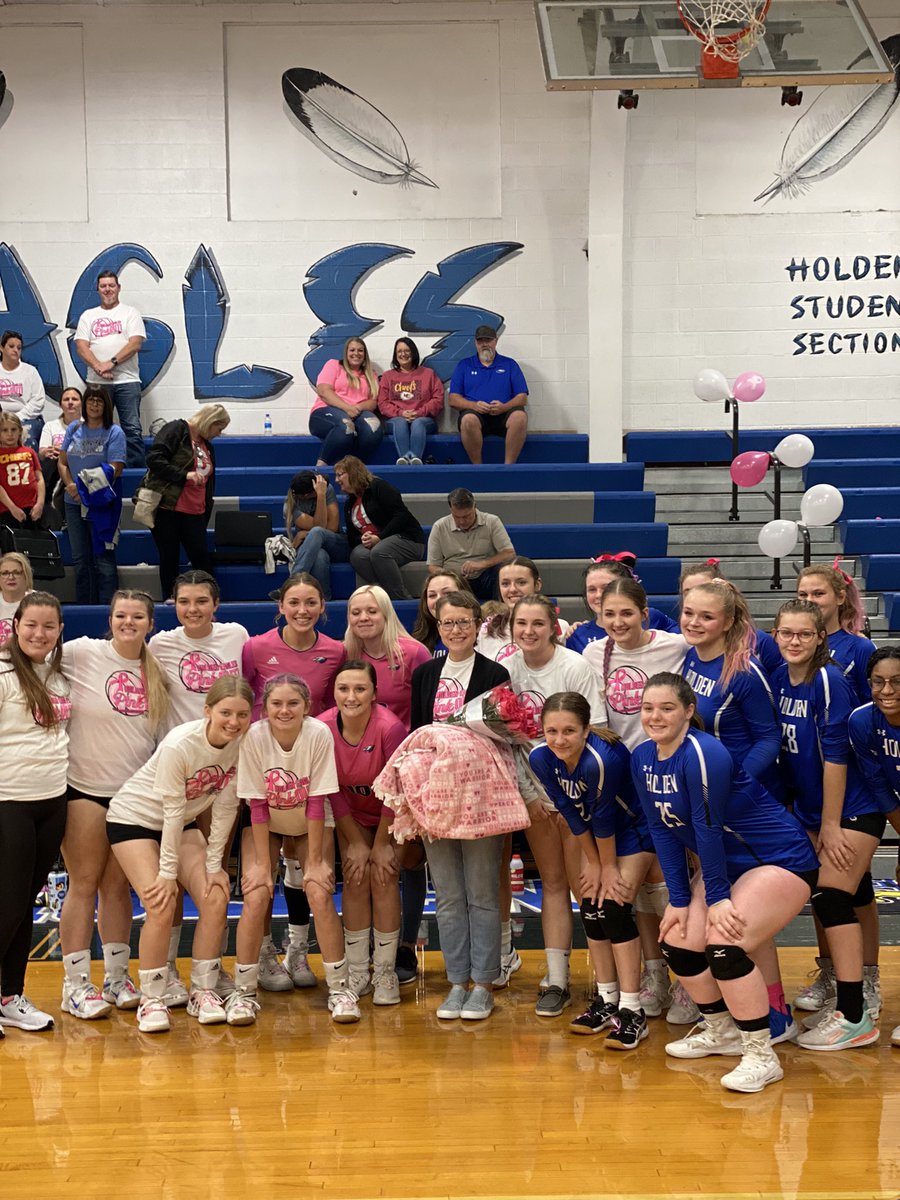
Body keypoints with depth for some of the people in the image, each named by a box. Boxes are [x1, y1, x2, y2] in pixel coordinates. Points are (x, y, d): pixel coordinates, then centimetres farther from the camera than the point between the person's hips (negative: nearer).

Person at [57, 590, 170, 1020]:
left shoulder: (156, 670, 7)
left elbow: (163, 729, 16)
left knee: (118, 886, 11)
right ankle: (75, 985, 8)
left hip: (134, 791, 4)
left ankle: (116, 977, 20)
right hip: (86, 790, -4)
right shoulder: (83, 654, -8)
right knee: (84, 884, 0)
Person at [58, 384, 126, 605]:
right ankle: (84, 607, 18)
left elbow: (114, 470, -12)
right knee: (80, 559, 10)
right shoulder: (74, 428, 10)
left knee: (103, 558, -5)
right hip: (74, 503, 5)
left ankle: (106, 608, -4)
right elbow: (63, 463, 10)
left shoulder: (114, 433, -4)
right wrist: (71, 486, -8)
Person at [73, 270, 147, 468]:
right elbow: (81, 347, 4)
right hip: (97, 382, 2)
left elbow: (135, 343, -5)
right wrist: (98, 366, -13)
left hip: (127, 380, -2)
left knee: (132, 429, -6)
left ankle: (136, 469, -3)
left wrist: (112, 362, -15)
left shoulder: (130, 313, 8)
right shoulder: (88, 316, 15)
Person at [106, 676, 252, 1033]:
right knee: (162, 906, -18)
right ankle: (151, 999, -1)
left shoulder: (242, 745, -17)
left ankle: (203, 992, 6)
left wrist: (214, 864, -8)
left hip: (180, 824, 5)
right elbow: (172, 810, -25)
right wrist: (168, 871, -18)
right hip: (133, 818, -5)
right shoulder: (179, 745, -32)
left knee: (216, 898, -9)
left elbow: (225, 807, -9)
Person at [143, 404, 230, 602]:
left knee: (203, 560, -1)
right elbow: (154, 459, -15)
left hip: (195, 513, 6)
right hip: (167, 508, -6)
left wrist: (207, 508, 20)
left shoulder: (207, 445, 19)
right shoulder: (175, 430, -4)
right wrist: (185, 475, -20)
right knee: (169, 560, 1)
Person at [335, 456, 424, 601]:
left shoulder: (378, 487, -6)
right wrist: (362, 539, -5)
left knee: (378, 552, -38)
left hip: (407, 538, -6)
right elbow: (351, 537, 20)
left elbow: (401, 515, -15)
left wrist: (379, 538, -20)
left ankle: (402, 599, -29)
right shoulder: (349, 505, 19)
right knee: (357, 555, -28)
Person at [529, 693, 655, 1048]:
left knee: (614, 907, -14)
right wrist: (594, 863, -6)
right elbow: (572, 814, -11)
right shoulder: (541, 758, -20)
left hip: (634, 826, -6)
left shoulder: (602, 759, -39)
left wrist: (609, 866, -14)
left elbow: (604, 817, -26)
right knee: (591, 907, 3)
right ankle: (606, 999, 17)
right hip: (593, 833, 6)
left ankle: (631, 1011, -10)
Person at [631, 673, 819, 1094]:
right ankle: (721, 1032, 27)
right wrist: (680, 899, -2)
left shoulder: (703, 754, -26)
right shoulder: (642, 759, -1)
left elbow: (708, 828, -24)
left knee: (724, 944, -24)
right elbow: (662, 831, 0)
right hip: (729, 864, 9)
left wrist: (717, 897, -20)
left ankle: (761, 1057, -10)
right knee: (678, 941, 3)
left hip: (782, 861, -9)